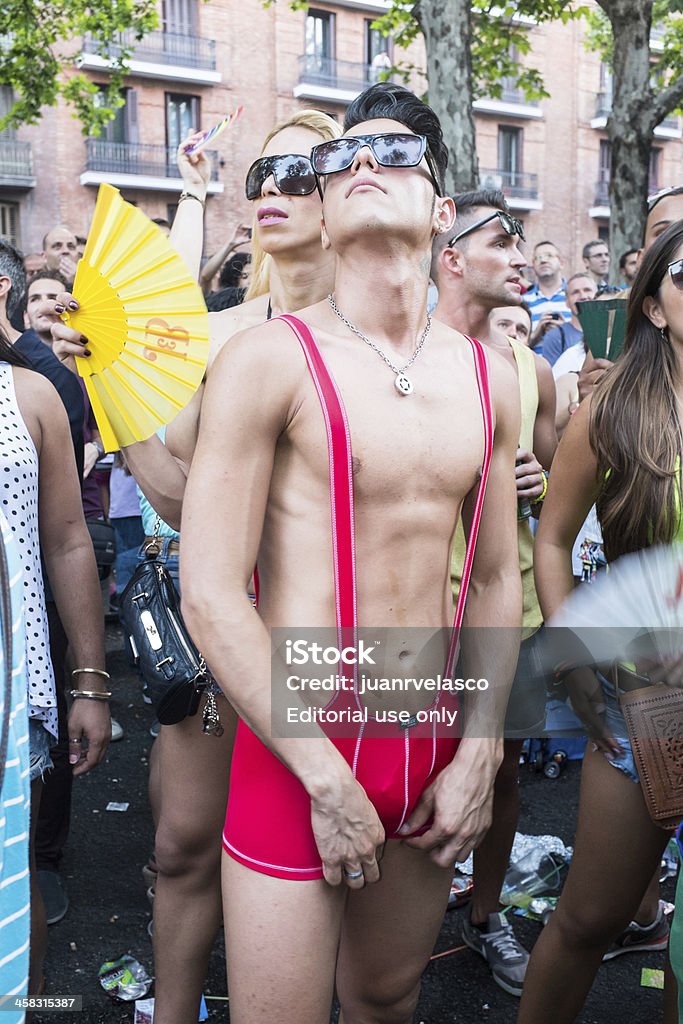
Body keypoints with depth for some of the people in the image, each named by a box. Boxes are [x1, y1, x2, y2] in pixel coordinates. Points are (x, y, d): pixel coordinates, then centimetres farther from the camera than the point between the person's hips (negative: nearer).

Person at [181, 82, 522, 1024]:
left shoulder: (488, 378, 5)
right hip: (298, 744, -5)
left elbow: (496, 579, 10)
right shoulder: (269, 361, -11)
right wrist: (329, 782, -14)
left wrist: (478, 755, 3)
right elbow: (211, 595, -15)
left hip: (436, 750, 5)